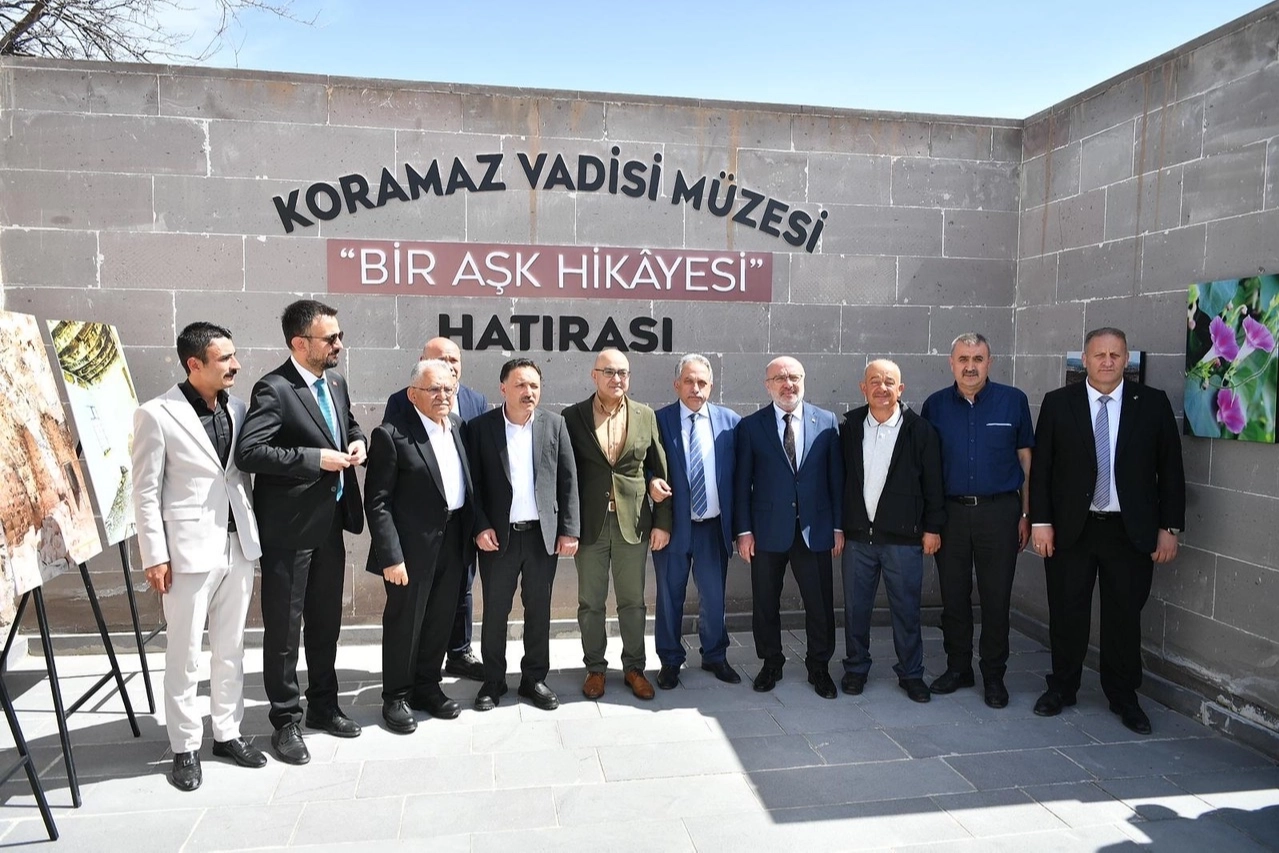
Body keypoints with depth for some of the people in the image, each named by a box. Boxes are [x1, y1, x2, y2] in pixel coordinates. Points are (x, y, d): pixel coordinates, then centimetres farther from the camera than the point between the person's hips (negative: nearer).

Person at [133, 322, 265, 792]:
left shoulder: (236, 408, 6)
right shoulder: (157, 415, -9)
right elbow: (145, 493, -7)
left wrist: (253, 532, 8)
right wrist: (154, 557, -10)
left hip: (238, 545, 5)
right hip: (189, 549, -5)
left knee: (231, 650, 15)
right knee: (184, 656, 6)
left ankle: (227, 733, 29)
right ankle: (185, 747, 21)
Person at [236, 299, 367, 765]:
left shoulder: (336, 383, 8)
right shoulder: (274, 389, -16)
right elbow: (247, 452, -26)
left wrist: (356, 442, 1)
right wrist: (316, 459, -24)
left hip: (330, 524, 8)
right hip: (289, 529, -7)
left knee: (326, 622, 19)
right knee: (283, 629, 6)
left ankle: (323, 707, 35)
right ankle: (286, 722, 22)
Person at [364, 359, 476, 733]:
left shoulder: (456, 425, 7)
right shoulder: (391, 434, -13)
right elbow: (377, 502, -14)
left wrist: (474, 529, 7)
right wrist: (391, 556, -17)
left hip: (453, 539, 6)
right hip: (413, 545, -6)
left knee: (441, 619, 17)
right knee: (404, 622, 8)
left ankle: (427, 687, 35)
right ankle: (396, 697, 26)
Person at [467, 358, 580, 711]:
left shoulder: (555, 424, 2)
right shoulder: (480, 427, -2)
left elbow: (568, 479, 2)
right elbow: (473, 483, -1)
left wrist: (569, 530, -2)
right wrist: (480, 527, -11)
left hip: (543, 534, 1)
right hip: (498, 536, -1)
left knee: (539, 610, 11)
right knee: (495, 612, 9)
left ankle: (535, 678, 26)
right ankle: (493, 681, 25)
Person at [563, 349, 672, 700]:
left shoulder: (645, 416, 3)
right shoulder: (573, 416, -2)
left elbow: (659, 470, 5)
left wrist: (662, 522, 1)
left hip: (634, 522, 1)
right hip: (589, 523, -1)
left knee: (633, 601, 11)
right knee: (591, 602, 10)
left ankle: (634, 667, 26)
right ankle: (595, 667, 26)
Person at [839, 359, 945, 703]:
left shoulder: (920, 430, -3)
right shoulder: (849, 427, 3)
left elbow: (933, 482, 0)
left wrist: (932, 527, -2)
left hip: (904, 537, -2)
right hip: (857, 535, 2)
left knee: (906, 610, 8)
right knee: (855, 608, 11)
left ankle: (910, 673, 25)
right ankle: (856, 668, 28)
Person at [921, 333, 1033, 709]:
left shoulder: (1013, 400, 0)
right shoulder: (935, 405, 3)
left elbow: (1026, 458, 5)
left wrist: (1026, 514, 2)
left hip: (999, 511, -1)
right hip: (950, 511, 2)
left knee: (996, 598, 4)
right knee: (953, 596, 9)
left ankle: (994, 676, 19)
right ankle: (958, 668, 24)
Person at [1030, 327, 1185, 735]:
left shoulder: (1153, 403, 2)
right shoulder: (1057, 403, 0)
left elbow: (1170, 469, 3)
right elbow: (1041, 467, 1)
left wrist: (1170, 527, 0)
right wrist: (1040, 521, -5)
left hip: (1131, 532, 0)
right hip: (1070, 529, 0)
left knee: (1125, 616, 9)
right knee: (1067, 613, 8)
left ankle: (1123, 697, 25)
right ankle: (1062, 688, 25)